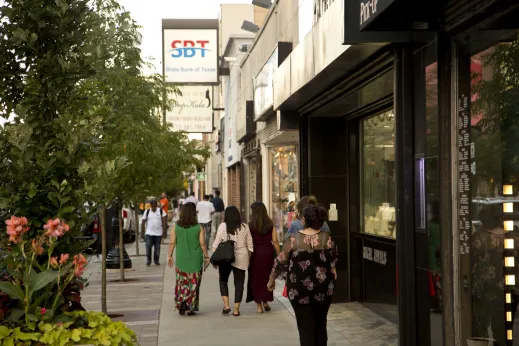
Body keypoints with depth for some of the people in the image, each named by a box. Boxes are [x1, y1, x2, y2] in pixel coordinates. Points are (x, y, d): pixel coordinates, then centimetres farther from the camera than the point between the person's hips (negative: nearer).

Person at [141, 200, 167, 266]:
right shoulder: (147, 212, 3)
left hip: (158, 233, 0)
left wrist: (164, 230, -10)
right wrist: (142, 232, 1)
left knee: (157, 247, 5)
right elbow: (143, 222, 5)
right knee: (148, 246, -8)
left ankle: (156, 260, 20)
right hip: (149, 233, 0)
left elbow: (164, 220, -2)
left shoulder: (161, 211, 1)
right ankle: (148, 260, 8)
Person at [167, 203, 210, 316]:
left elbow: (172, 243, -3)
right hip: (195, 260, -1)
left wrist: (169, 256, 8)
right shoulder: (199, 228, -8)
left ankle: (181, 305, 7)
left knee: (182, 283, 14)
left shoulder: (176, 227, -5)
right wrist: (206, 256, 4)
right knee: (193, 284, 9)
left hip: (181, 260, 1)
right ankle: (190, 308, 9)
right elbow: (202, 244, -6)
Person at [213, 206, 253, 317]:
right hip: (241, 259, 1)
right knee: (239, 283, 8)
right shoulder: (245, 227, 2)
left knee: (223, 280, 16)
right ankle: (236, 309, 9)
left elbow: (216, 244, -5)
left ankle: (226, 305, 3)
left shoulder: (223, 226, -5)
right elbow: (250, 245, 7)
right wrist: (248, 258, 17)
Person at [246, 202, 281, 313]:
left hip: (256, 253, -3)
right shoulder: (270, 224, -1)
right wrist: (279, 255, 5)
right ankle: (265, 301, 21)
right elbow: (275, 241, -2)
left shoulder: (251, 225, -9)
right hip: (268, 252, 3)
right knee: (267, 277, 18)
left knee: (256, 278, 8)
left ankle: (259, 305, 9)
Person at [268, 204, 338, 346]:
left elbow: (281, 263, -5)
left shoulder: (293, 239, -12)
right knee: (320, 324, 18)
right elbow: (333, 261, 8)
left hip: (300, 290, -2)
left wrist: (272, 279, 11)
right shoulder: (327, 238, -6)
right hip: (323, 289, 2)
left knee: (305, 326, 5)